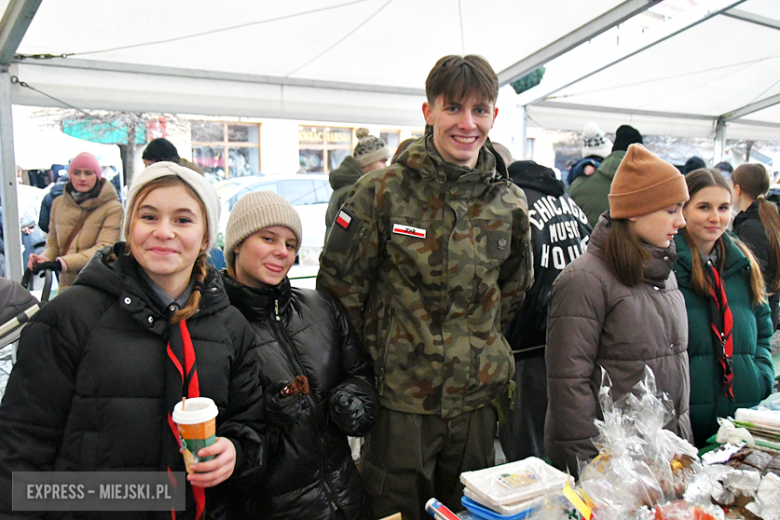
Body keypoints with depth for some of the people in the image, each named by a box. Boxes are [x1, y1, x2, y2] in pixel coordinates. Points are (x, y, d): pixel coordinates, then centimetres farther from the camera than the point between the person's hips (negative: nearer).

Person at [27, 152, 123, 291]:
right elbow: (53, 243, 15)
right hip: (67, 285, 4)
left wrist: (64, 263, -27)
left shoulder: (112, 207, -7)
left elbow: (104, 248, -16)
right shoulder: (59, 203, 10)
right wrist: (44, 258, -8)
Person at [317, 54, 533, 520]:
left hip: (476, 398, 4)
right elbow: (339, 282, -5)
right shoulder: (383, 192, -10)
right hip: (400, 398, -3)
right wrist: (381, 352, -4)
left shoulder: (510, 204, 1)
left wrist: (479, 348, 9)